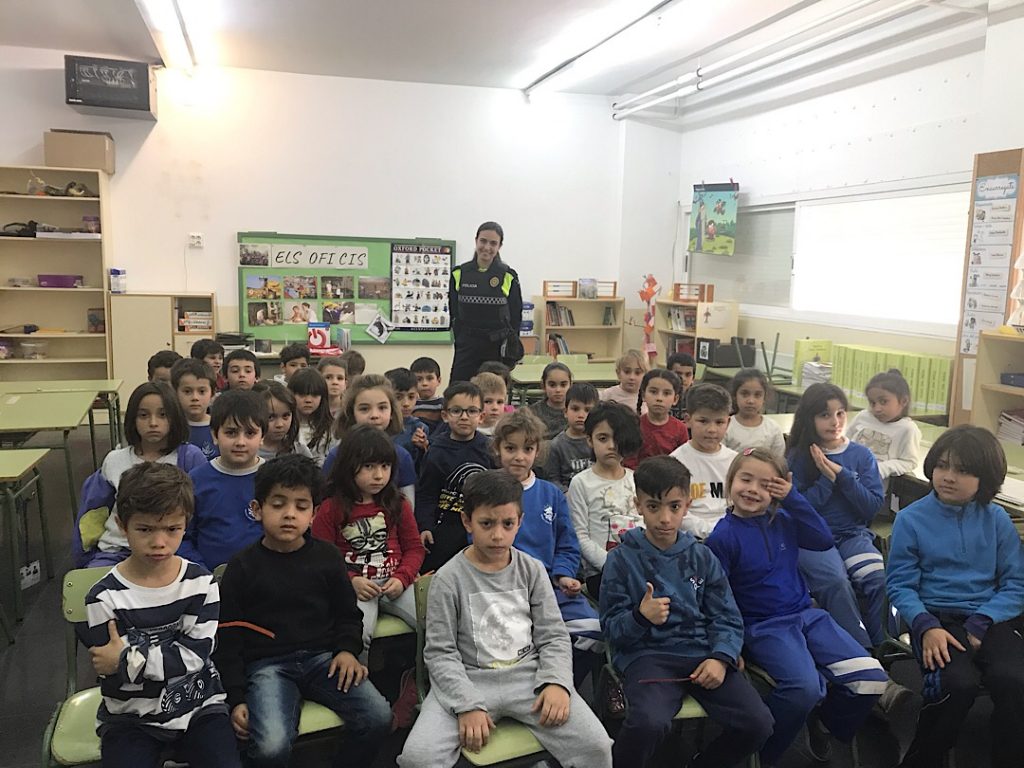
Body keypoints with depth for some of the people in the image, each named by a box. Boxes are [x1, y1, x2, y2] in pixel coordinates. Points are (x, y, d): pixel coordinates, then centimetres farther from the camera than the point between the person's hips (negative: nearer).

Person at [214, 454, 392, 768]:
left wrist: (347, 649, -4)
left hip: (322, 656, 3)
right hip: (266, 663, -2)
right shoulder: (243, 566, -1)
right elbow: (227, 638, 2)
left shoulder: (327, 557, 6)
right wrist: (236, 699, -4)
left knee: (378, 718, -18)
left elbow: (348, 615, 16)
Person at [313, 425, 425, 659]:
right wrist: (351, 581, -14)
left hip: (395, 583, 3)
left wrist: (402, 578, -6)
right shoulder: (331, 509, 1)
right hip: (354, 586, -2)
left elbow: (414, 547, 12)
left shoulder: (398, 504, 10)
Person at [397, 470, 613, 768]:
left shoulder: (532, 570, 4)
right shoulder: (448, 579, -6)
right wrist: (467, 705, -17)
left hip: (529, 675, 2)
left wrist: (556, 682, -12)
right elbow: (440, 652, -5)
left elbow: (553, 636, 6)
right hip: (469, 680, -2)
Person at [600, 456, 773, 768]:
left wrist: (721, 658, -11)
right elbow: (611, 628, 1)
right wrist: (640, 617, -20)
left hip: (701, 650, 4)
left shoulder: (702, 557, 10)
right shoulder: (622, 559, 1)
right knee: (649, 723, -34)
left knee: (758, 723, -16)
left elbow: (728, 619, 8)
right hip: (646, 653, -4)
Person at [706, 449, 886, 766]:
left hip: (807, 615, 6)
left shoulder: (783, 520, 6)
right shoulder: (723, 536, -11)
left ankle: (825, 723, 22)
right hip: (762, 627, -6)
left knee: (871, 678, -8)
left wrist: (793, 499, -9)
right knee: (804, 688, -32)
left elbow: (824, 540, -3)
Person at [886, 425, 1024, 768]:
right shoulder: (911, 519, -1)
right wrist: (926, 626, -18)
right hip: (937, 617, -2)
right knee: (959, 684, -29)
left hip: (990, 617, 2)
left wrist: (980, 623, -12)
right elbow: (901, 585, 0)